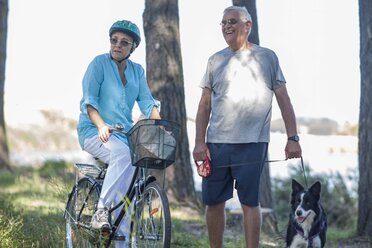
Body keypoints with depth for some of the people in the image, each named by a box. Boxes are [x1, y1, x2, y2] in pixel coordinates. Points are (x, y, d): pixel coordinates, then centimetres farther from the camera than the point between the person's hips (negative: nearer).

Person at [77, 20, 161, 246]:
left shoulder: (137, 71, 14)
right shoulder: (100, 63, -1)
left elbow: (146, 101, 5)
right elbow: (89, 100, -9)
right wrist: (101, 125, -25)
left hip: (124, 133, 5)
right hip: (93, 131, -5)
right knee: (123, 154, -34)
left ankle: (123, 237, -11)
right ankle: (101, 211, -32)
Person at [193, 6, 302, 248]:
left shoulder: (266, 57, 4)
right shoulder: (216, 60, 12)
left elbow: (284, 99, 4)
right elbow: (205, 105, 13)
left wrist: (293, 139, -3)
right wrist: (199, 142, 3)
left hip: (252, 143, -3)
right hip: (216, 143, 3)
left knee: (250, 202, -3)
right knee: (213, 202, 5)